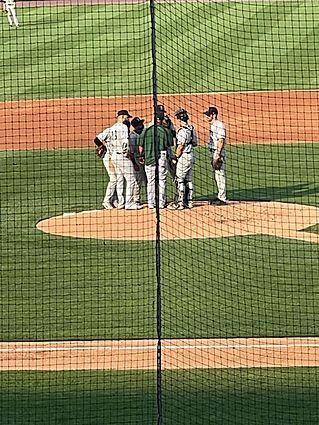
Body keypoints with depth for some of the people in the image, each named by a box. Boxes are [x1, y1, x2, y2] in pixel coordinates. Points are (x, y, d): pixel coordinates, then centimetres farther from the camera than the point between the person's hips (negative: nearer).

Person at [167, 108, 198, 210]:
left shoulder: (182, 130, -18)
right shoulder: (191, 129, 9)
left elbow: (180, 146, -20)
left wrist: (175, 157, -12)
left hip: (183, 156, -9)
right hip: (191, 156, 9)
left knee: (179, 180, -5)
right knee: (189, 180, 13)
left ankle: (179, 203, -5)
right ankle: (189, 202, 17)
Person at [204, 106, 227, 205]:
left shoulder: (219, 125, -14)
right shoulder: (212, 125, 16)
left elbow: (221, 141, -20)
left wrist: (218, 155, -23)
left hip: (219, 153, -10)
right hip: (213, 153, 10)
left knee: (220, 175, -8)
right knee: (216, 176, 14)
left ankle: (222, 199, -6)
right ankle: (220, 197, 20)